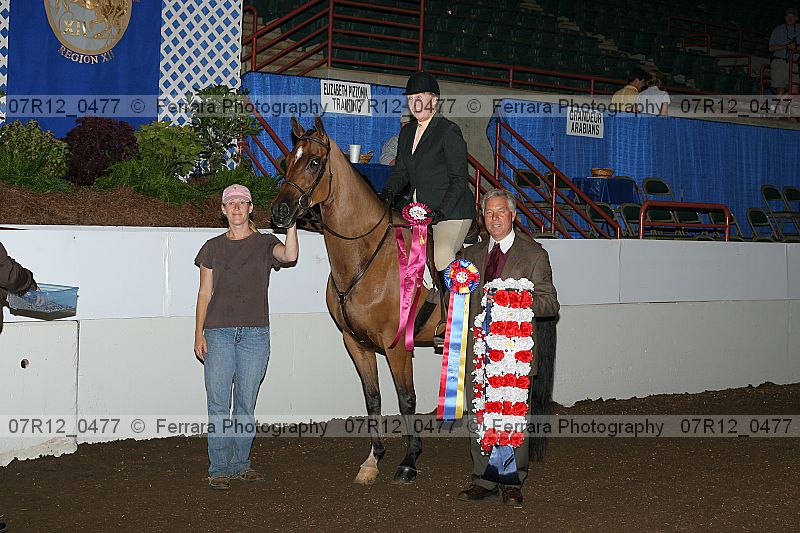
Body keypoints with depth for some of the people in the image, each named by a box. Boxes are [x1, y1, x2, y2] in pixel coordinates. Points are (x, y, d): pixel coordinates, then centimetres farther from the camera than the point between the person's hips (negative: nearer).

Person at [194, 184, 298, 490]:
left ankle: (240, 464, 18)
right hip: (219, 332, 0)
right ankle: (219, 468, 6)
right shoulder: (213, 247, 8)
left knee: (246, 404, 7)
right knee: (218, 403, -1)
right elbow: (204, 293, 8)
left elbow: (289, 256, -18)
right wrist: (199, 335, 1)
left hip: (255, 334, 0)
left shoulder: (265, 244, 5)